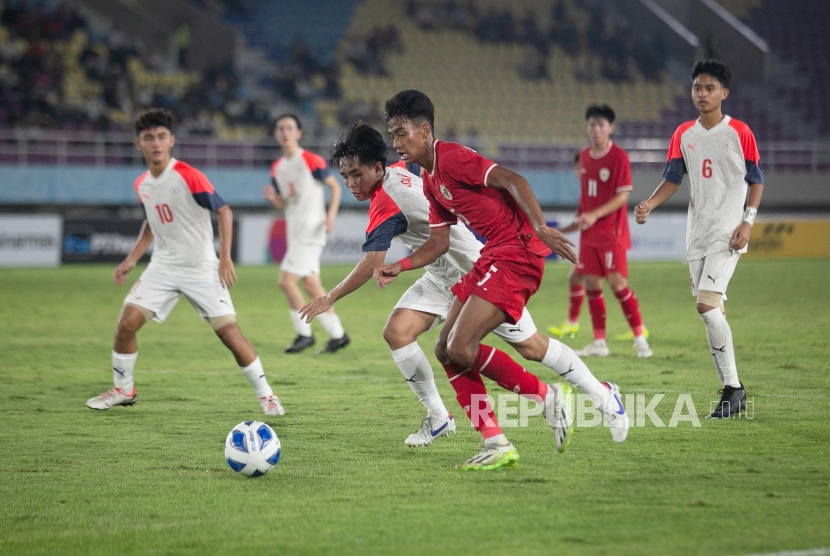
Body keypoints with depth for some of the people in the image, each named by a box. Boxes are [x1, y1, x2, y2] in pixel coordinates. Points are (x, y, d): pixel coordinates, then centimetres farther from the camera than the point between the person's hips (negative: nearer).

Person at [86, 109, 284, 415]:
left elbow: (224, 211, -11)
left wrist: (225, 257, -18)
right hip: (162, 267, 5)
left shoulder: (188, 176, -16)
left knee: (229, 331, -11)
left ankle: (265, 393, 4)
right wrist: (131, 260, 13)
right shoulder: (142, 184, 4)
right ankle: (123, 390, 12)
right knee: (126, 323, -7)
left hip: (202, 269, -5)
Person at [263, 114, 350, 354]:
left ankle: (304, 334, -2)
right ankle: (337, 334, 16)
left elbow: (335, 186, -2)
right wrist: (272, 198, -6)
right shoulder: (277, 167, 12)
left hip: (311, 229, -8)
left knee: (287, 280, -13)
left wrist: (331, 215, -13)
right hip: (294, 232, 8)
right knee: (311, 285, 8)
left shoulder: (311, 161, -9)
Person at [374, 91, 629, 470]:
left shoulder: (451, 158, -12)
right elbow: (439, 242, 22)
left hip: (517, 252, -10)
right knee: (445, 350, 4)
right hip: (492, 256, 10)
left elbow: (511, 180, -23)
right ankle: (496, 445, 2)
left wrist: (540, 228, -35)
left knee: (462, 347, -18)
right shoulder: (430, 180, 18)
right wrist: (399, 267, 7)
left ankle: (545, 396, 0)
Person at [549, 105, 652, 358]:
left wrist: (595, 215, -22)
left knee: (617, 282, -10)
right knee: (591, 283, 4)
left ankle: (640, 337, -1)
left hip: (611, 231, -6)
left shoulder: (619, 157, -11)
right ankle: (599, 342, 9)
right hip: (588, 233, 6)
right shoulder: (584, 156, 9)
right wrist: (579, 218, 17)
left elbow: (622, 196, -14)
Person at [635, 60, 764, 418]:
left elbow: (756, 180, 1)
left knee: (707, 304, -19)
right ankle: (732, 390, 12)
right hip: (697, 234, 6)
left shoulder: (739, 132, -4)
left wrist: (747, 222, -11)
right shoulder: (683, 134, 9)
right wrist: (649, 205, -6)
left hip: (728, 234, -6)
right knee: (712, 313, 6)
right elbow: (673, 179, 11)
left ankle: (732, 386, -12)